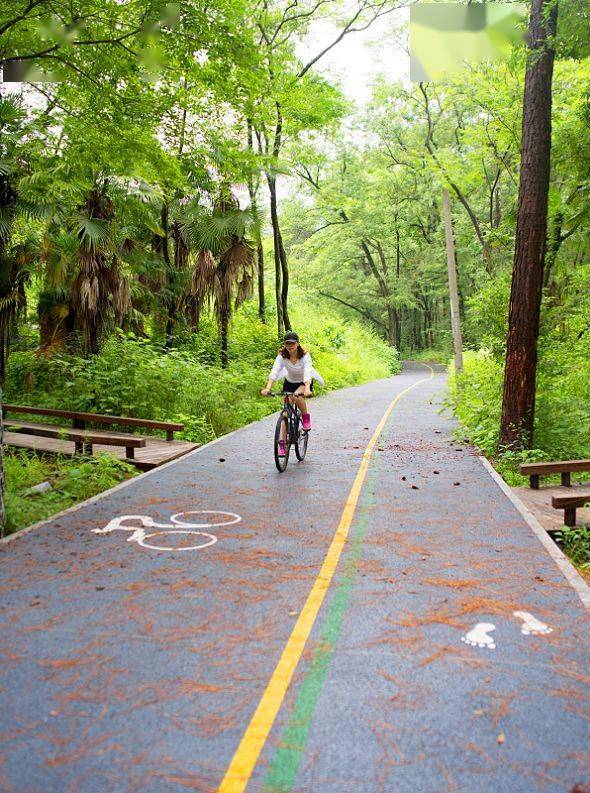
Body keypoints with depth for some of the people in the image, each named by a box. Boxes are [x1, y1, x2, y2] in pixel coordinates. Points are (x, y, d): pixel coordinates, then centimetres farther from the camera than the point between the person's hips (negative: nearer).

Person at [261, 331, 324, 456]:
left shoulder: (305, 356, -26)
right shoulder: (282, 356, -20)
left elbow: (307, 373, -40)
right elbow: (274, 371, -33)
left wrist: (307, 389, -58)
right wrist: (268, 388, -50)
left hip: (304, 383, -2)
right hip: (289, 383, 3)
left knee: (298, 396, -37)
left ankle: (306, 417, -8)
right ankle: (282, 444, -2)